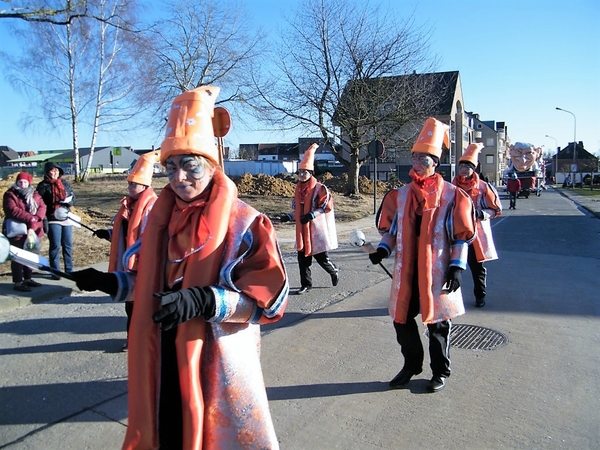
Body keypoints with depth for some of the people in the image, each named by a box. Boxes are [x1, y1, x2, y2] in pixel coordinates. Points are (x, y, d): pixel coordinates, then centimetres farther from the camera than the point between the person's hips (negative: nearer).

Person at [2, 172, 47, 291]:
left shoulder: (34, 194, 13)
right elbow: (13, 211, -21)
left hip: (32, 230, 7)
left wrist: (37, 217, -18)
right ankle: (18, 283, 2)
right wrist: (30, 219, -27)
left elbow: (42, 207, 2)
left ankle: (28, 279, 28)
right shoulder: (10, 195, -7)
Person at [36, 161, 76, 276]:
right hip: (53, 220, -4)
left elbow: (73, 197, 15)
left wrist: (69, 201, -9)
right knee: (55, 246, -3)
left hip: (67, 218, 5)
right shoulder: (43, 185, -3)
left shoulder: (64, 183, 11)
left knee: (68, 245, 9)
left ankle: (69, 270, 19)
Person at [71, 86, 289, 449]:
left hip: (216, 363, -5)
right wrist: (110, 282, 3)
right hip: (162, 364, 6)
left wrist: (205, 301, -30)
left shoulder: (243, 222, -13)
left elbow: (271, 295, -19)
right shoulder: (160, 218, 6)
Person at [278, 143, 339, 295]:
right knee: (303, 258, 5)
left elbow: (326, 206, -14)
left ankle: (334, 271, 32)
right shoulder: (298, 189, 12)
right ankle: (306, 284, 16)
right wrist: (288, 216, 2)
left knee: (321, 257, 2)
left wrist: (311, 215, -23)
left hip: (316, 229, -6)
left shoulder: (320, 188, -10)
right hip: (302, 230, 6)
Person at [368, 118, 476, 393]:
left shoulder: (451, 194, -4)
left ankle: (440, 372, 30)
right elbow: (392, 229, 12)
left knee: (438, 322, 8)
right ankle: (411, 365, 33)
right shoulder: (401, 194, 7)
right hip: (406, 270, 4)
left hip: (436, 272, -4)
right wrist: (383, 249, -6)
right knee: (402, 319, 10)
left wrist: (457, 266, -10)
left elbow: (461, 235, -3)